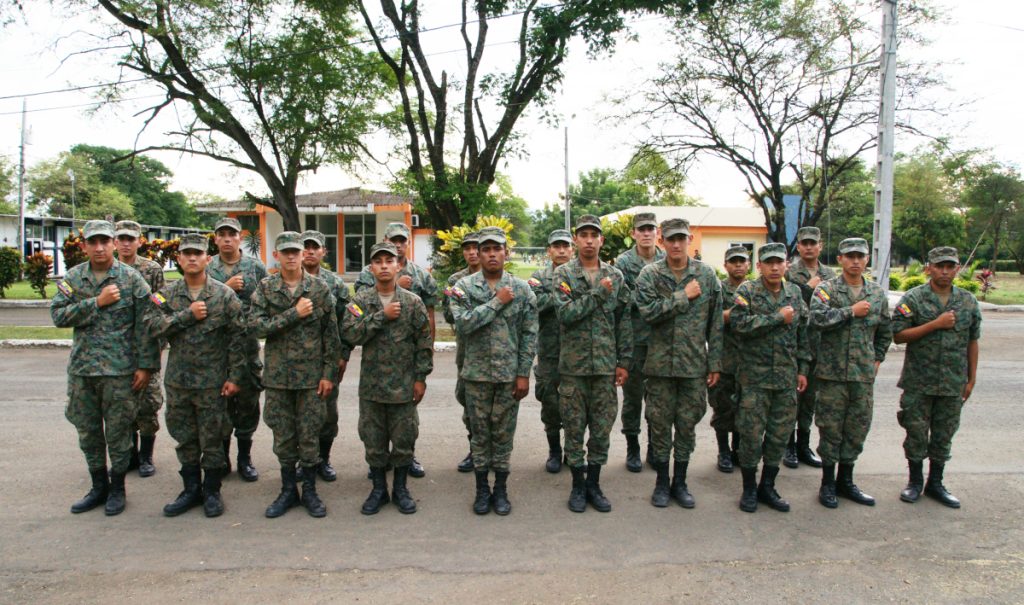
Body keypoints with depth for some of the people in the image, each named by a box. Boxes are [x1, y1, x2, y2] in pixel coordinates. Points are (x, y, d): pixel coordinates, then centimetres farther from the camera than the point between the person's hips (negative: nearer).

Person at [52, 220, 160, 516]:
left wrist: (145, 365, -9)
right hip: (81, 369, 4)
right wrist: (97, 302, -15)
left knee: (118, 432, 4)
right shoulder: (73, 278, 6)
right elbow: (58, 315, -4)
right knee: (88, 431, 13)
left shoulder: (131, 278, -4)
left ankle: (117, 488, 20)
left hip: (120, 369, -4)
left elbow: (145, 325, -6)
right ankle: (99, 486, 29)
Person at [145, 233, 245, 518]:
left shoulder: (224, 295, -4)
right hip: (177, 379, 3)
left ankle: (212, 491, 20)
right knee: (184, 437, 13)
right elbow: (153, 326, -8)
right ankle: (191, 489, 27)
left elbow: (237, 337, -5)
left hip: (212, 380, -3)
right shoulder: (166, 294, 5)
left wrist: (234, 376, -8)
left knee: (212, 438, 5)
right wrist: (187, 315, -17)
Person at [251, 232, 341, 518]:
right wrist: (295, 314, -18)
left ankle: (309, 490, 20)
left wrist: (329, 374, -5)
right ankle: (288, 490, 25)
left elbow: (331, 334, -1)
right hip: (277, 375, 1)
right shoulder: (265, 288, 1)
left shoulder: (320, 288, -1)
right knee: (283, 436, 10)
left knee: (310, 435, 5)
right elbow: (257, 326, -11)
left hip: (311, 374, -1)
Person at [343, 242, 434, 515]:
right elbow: (349, 333, -12)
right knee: (373, 439, 10)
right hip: (371, 384, 1)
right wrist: (382, 316, -17)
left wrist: (421, 378, -4)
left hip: (403, 385, -1)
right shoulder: (361, 301, 1)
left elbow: (424, 343, -1)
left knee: (404, 438, 7)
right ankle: (379, 488, 27)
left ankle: (400, 487, 26)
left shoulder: (412, 302, -2)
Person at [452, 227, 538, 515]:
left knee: (504, 434, 9)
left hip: (510, 374, 0)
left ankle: (501, 489, 23)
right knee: (480, 433, 10)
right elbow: (463, 323, -18)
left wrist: (523, 373, -5)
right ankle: (482, 489, 25)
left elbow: (530, 334, 0)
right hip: (477, 373, 0)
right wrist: (497, 302, -16)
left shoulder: (522, 289, 0)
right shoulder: (464, 286, -2)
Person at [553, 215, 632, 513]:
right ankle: (578, 485, 23)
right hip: (573, 365, -2)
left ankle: (594, 484, 24)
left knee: (602, 429, 9)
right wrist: (599, 292, -16)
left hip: (606, 365, 2)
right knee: (574, 429, 7)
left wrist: (624, 361, 3)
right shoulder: (563, 274, -1)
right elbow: (566, 314, -16)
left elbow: (624, 321, 7)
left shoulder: (615, 276, 7)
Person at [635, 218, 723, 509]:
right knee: (660, 424, 8)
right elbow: (649, 312, -18)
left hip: (695, 364, 1)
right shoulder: (650, 274, -3)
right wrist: (684, 296, -15)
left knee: (687, 425, 10)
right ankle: (662, 482, 25)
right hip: (660, 363, -1)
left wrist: (715, 363, 1)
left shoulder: (706, 275, 1)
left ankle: (680, 482, 26)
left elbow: (715, 323, 3)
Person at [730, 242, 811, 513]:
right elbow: (740, 323, -21)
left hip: (787, 378, 4)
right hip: (755, 376, -4)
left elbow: (803, 334, 14)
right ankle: (749, 489, 16)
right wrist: (778, 318, -17)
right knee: (751, 434, 0)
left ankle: (767, 487, 23)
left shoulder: (795, 293, 10)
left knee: (779, 435, 9)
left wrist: (802, 369, 12)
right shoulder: (746, 291, -5)